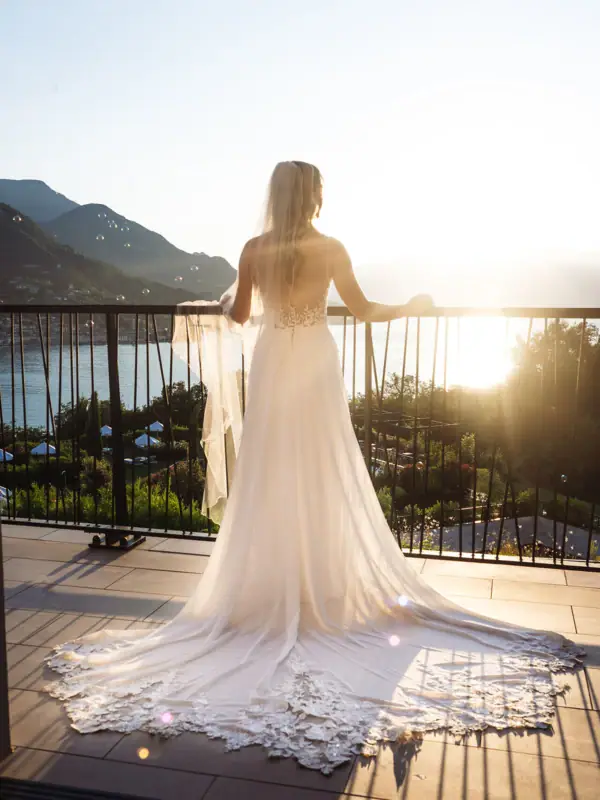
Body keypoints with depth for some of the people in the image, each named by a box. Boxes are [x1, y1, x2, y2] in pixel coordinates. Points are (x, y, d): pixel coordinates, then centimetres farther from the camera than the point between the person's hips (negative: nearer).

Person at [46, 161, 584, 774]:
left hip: (271, 365, 1)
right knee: (325, 476, 7)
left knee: (269, 477, 8)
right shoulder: (330, 250, -6)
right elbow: (364, 311, 0)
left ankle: (270, 586, 14)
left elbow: (239, 315, 4)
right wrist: (411, 307, 18)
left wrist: (228, 302, 28)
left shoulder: (254, 250, -3)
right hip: (316, 364, -1)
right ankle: (326, 584, 15)